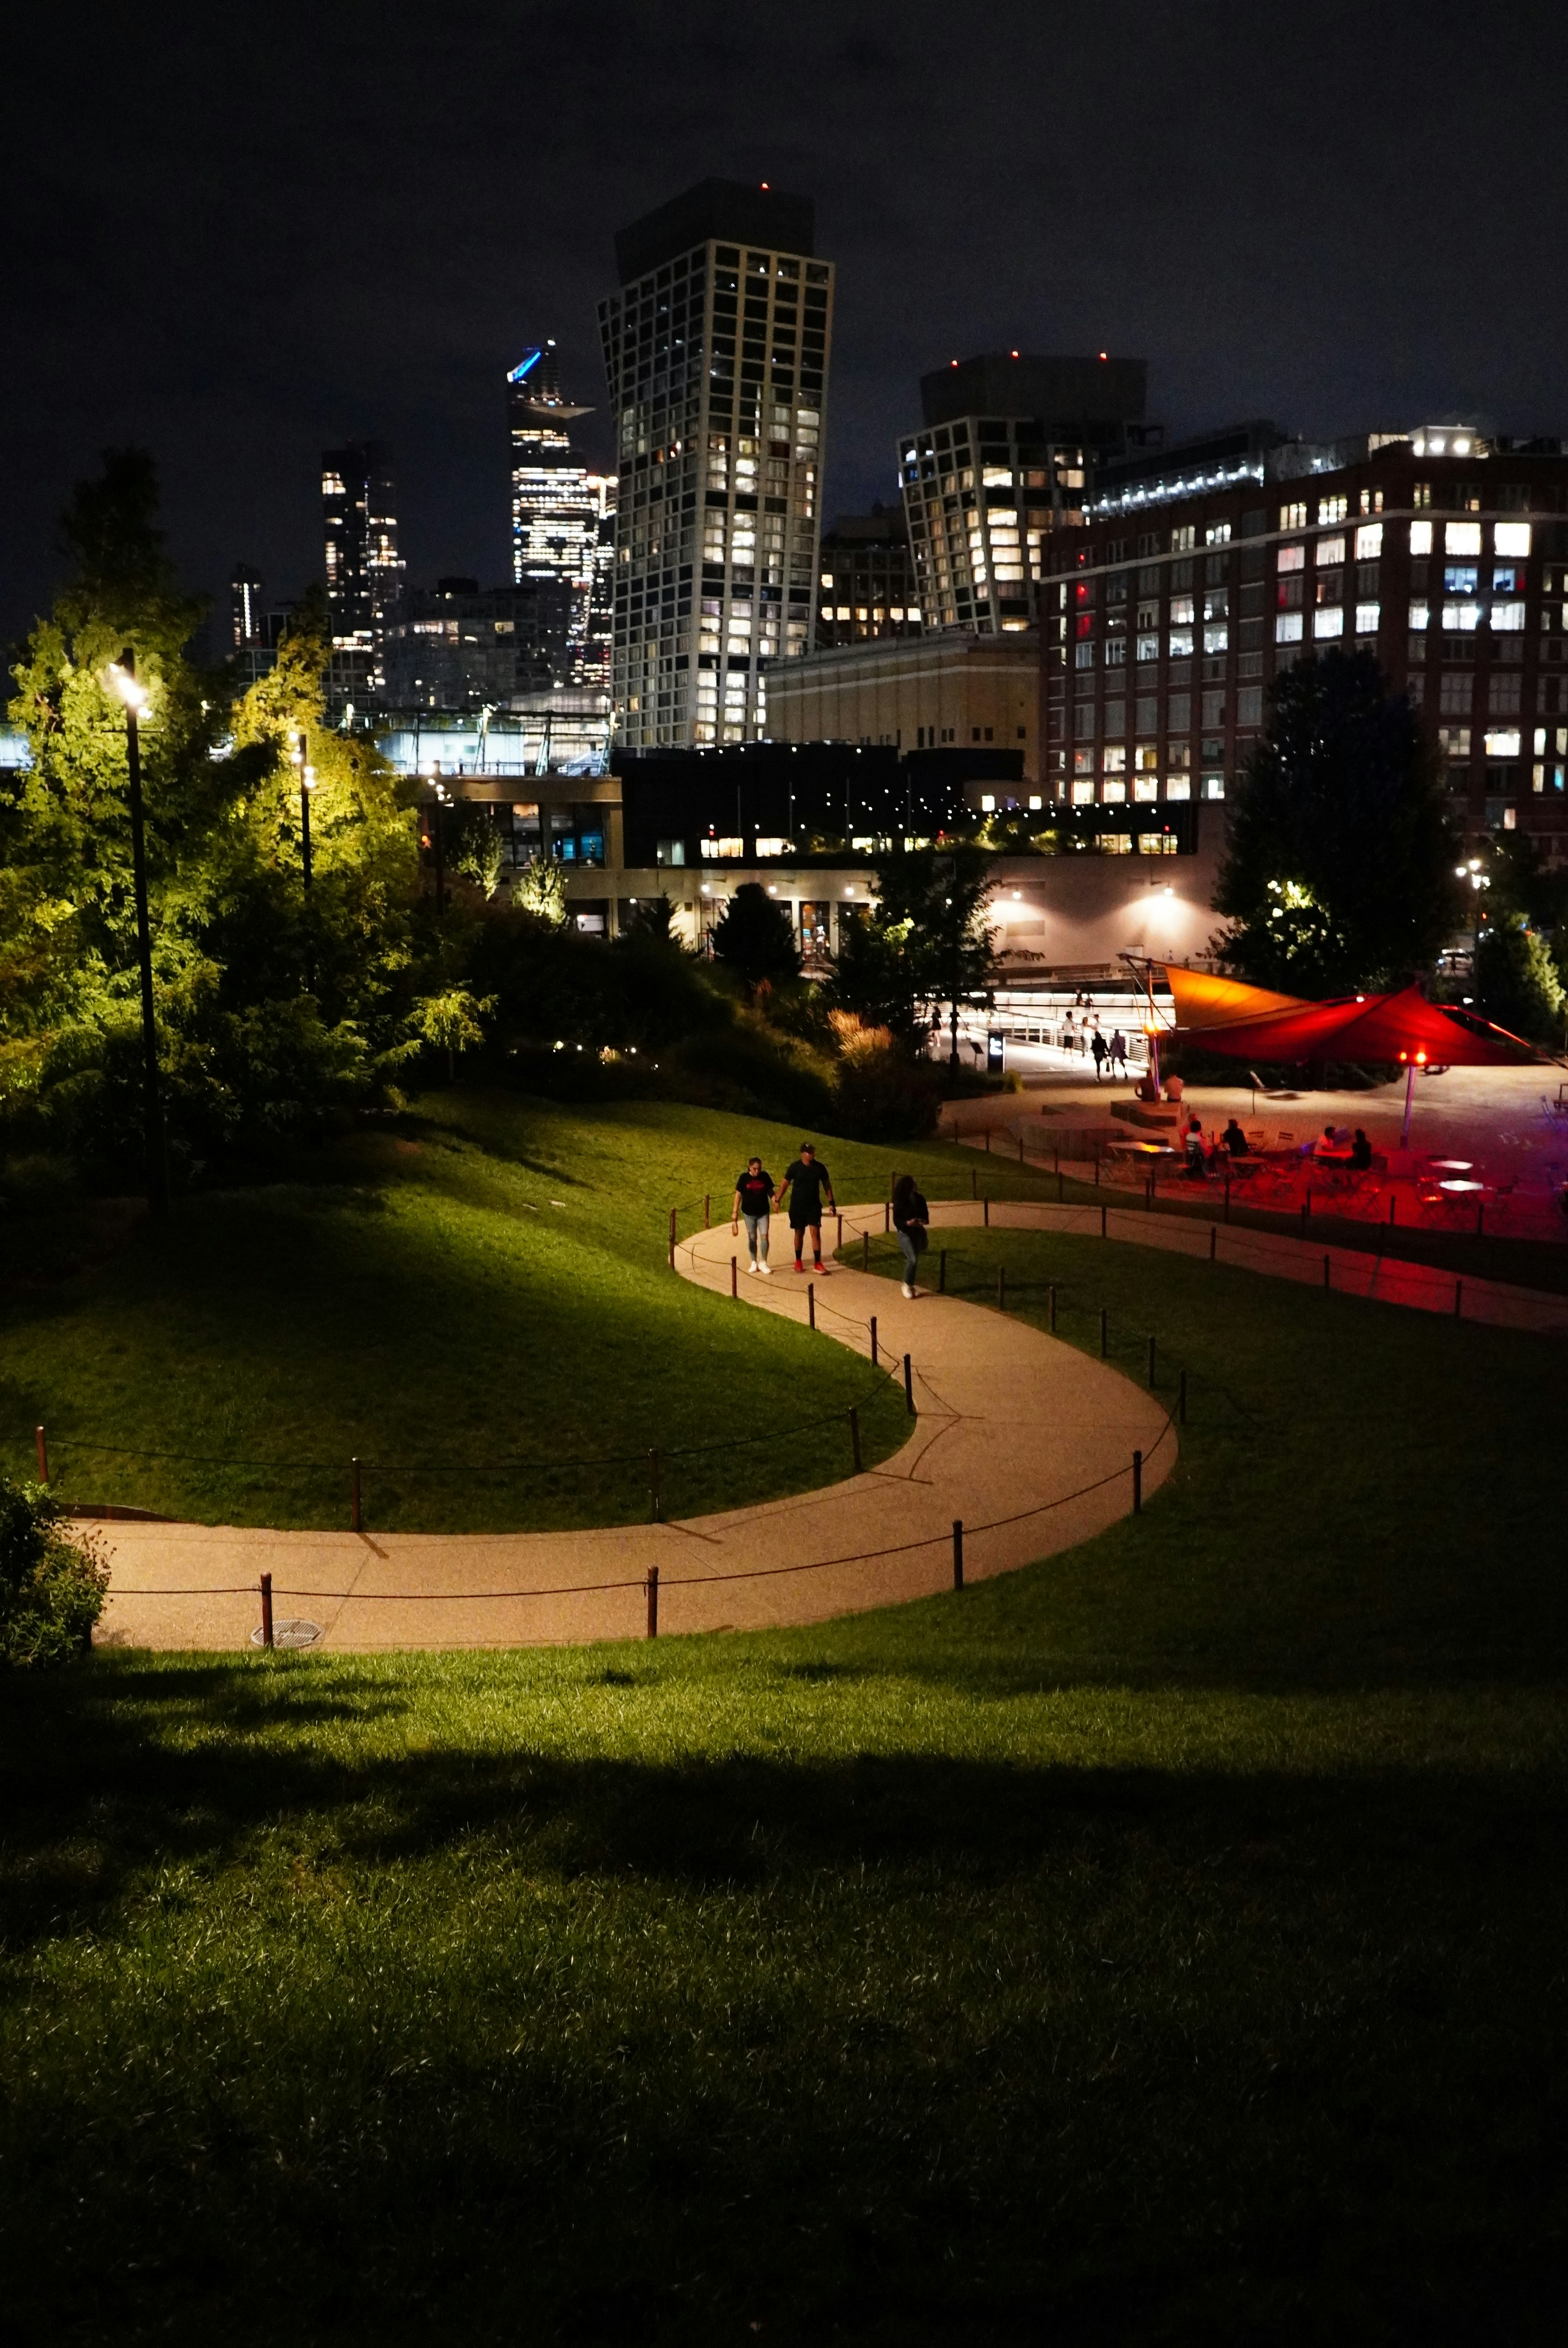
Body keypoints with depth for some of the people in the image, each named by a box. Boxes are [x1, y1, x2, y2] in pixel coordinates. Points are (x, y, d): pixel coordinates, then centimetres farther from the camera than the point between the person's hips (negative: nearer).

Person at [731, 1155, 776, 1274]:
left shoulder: (765, 1177, -3)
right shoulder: (744, 1178, -8)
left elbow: (770, 1192, 7)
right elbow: (738, 1195, -3)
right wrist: (735, 1212, -5)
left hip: (763, 1213, 1)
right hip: (749, 1213, -1)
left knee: (764, 1236, -7)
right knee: (752, 1238, 9)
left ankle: (763, 1263, 4)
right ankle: (754, 1262, 22)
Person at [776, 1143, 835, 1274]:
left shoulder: (820, 1168, -2)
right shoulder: (795, 1168, -7)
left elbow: (827, 1184, 8)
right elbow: (785, 1183, 0)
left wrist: (831, 1202, 6)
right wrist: (777, 1200, -3)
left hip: (814, 1205, 1)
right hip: (797, 1205, -1)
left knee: (815, 1232, -9)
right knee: (799, 1233, 9)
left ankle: (818, 1263, -8)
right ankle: (798, 1261, 24)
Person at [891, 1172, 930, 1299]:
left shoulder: (919, 1199, -1)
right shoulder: (899, 1203, -14)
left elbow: (925, 1214, 9)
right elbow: (896, 1221, -12)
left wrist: (924, 1221, -14)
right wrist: (908, 1223, -31)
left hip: (918, 1231, 5)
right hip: (905, 1233, -5)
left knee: (915, 1259, 15)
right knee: (913, 1259, -13)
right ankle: (907, 1285, 1)